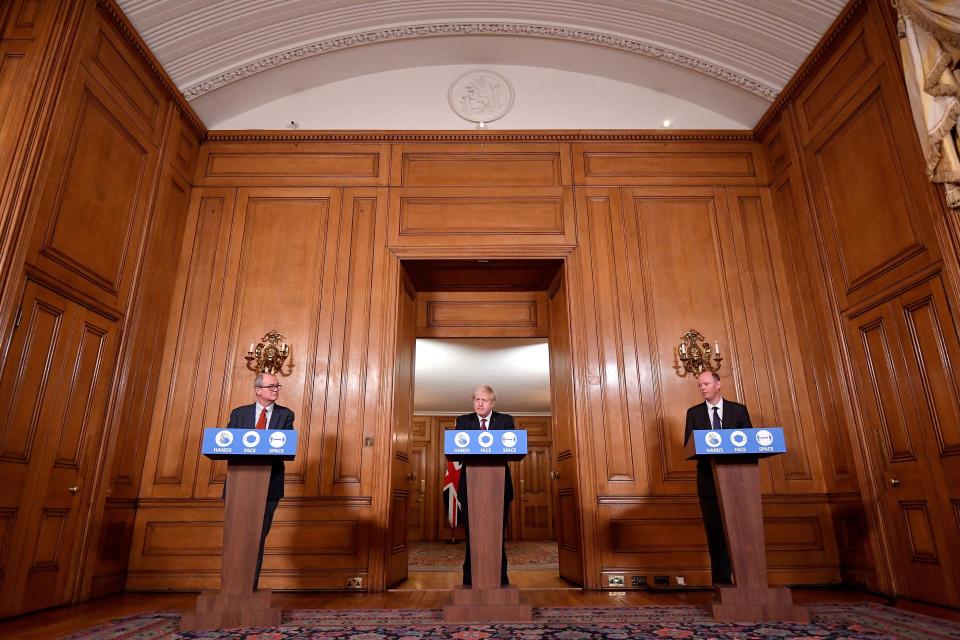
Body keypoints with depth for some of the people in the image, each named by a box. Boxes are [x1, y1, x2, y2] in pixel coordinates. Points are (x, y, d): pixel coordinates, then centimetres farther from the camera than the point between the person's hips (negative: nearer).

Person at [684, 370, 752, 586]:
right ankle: (722, 579, 11)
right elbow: (688, 445, 1)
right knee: (715, 529, 4)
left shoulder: (738, 410, 7)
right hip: (708, 479, 0)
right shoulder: (694, 412, 7)